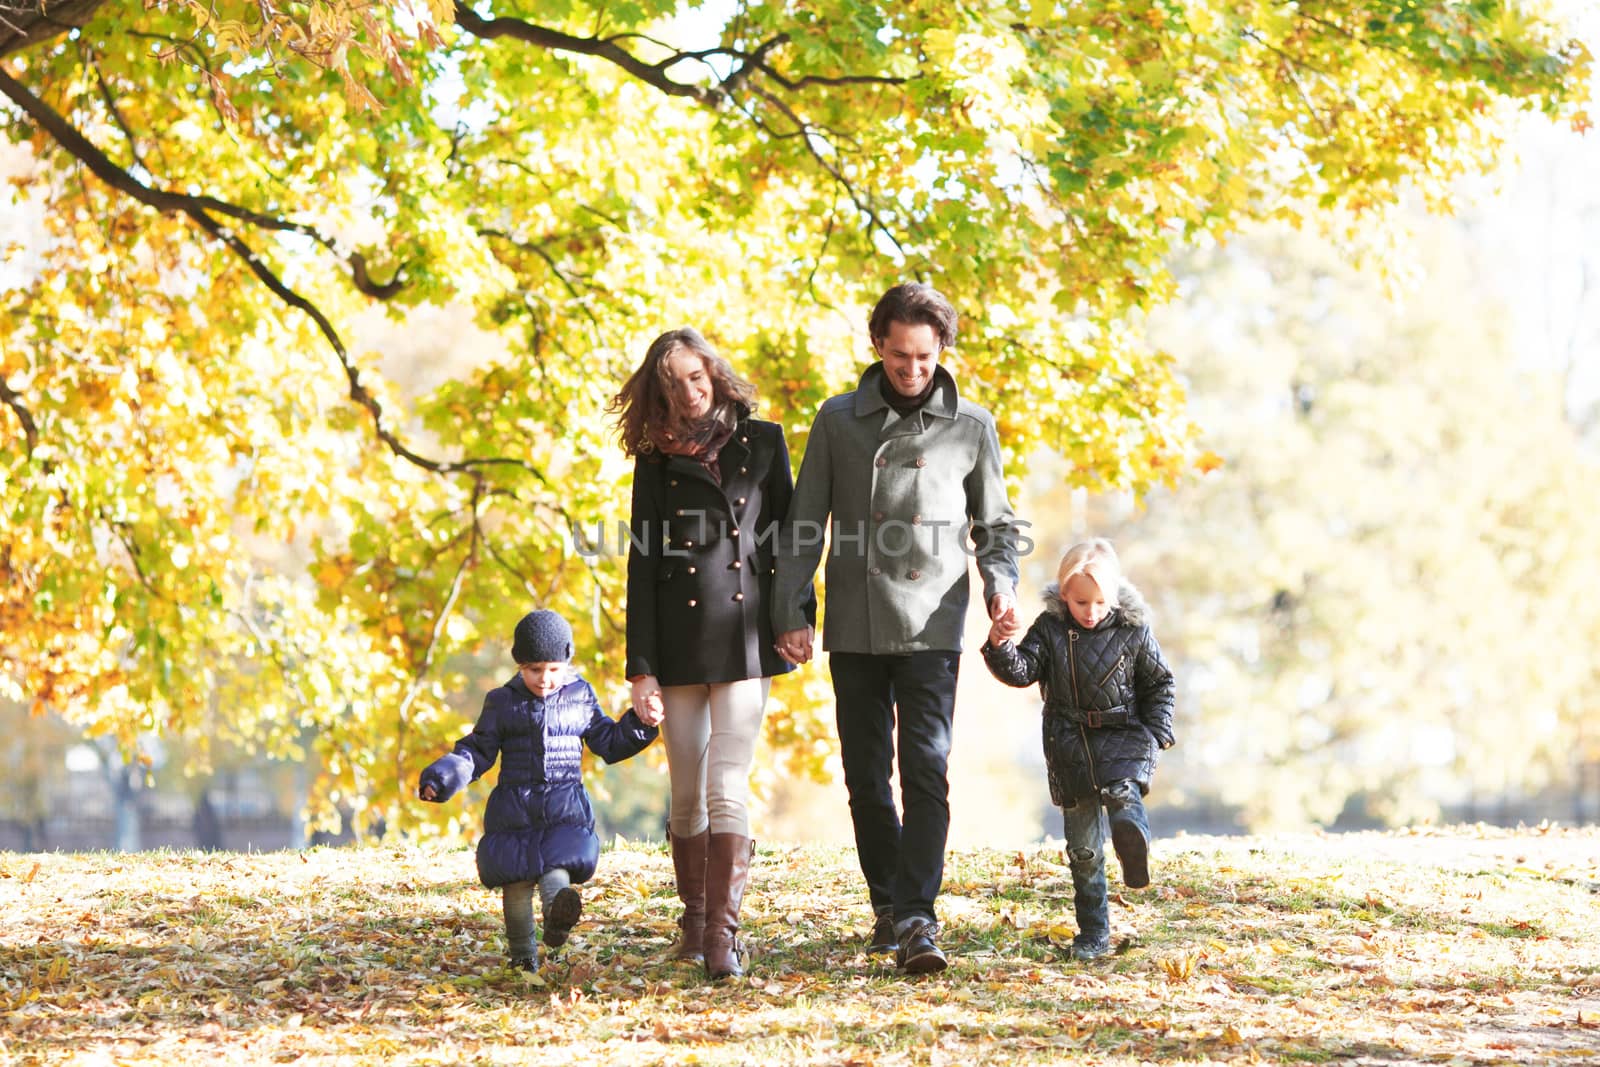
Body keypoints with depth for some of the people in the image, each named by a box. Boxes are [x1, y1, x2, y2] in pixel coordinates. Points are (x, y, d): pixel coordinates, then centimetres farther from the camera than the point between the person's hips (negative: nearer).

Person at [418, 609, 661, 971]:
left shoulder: (580, 697, 10)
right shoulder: (503, 703, 6)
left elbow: (608, 744, 19)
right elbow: (477, 752, 8)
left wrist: (638, 724, 5)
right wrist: (442, 777, -7)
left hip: (564, 807, 0)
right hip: (514, 806, 0)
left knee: (558, 866, -24)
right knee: (517, 879, -3)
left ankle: (557, 911, -50)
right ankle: (522, 952, 7)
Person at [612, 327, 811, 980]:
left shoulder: (762, 442, 6)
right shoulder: (657, 461, 7)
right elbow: (642, 565, 5)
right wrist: (641, 667, -1)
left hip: (746, 635, -2)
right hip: (679, 641, 2)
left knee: (727, 787, -13)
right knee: (687, 793, 7)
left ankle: (723, 934, -16)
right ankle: (694, 921, 23)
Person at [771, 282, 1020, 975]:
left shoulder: (971, 428, 5)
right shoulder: (839, 420, 6)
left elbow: (996, 525, 13)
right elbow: (803, 523, 8)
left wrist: (1000, 583, -6)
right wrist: (789, 613, 0)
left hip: (931, 626, -2)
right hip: (854, 628, 2)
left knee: (926, 769, -12)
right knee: (866, 775, 7)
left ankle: (917, 919, -15)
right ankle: (888, 904, 20)